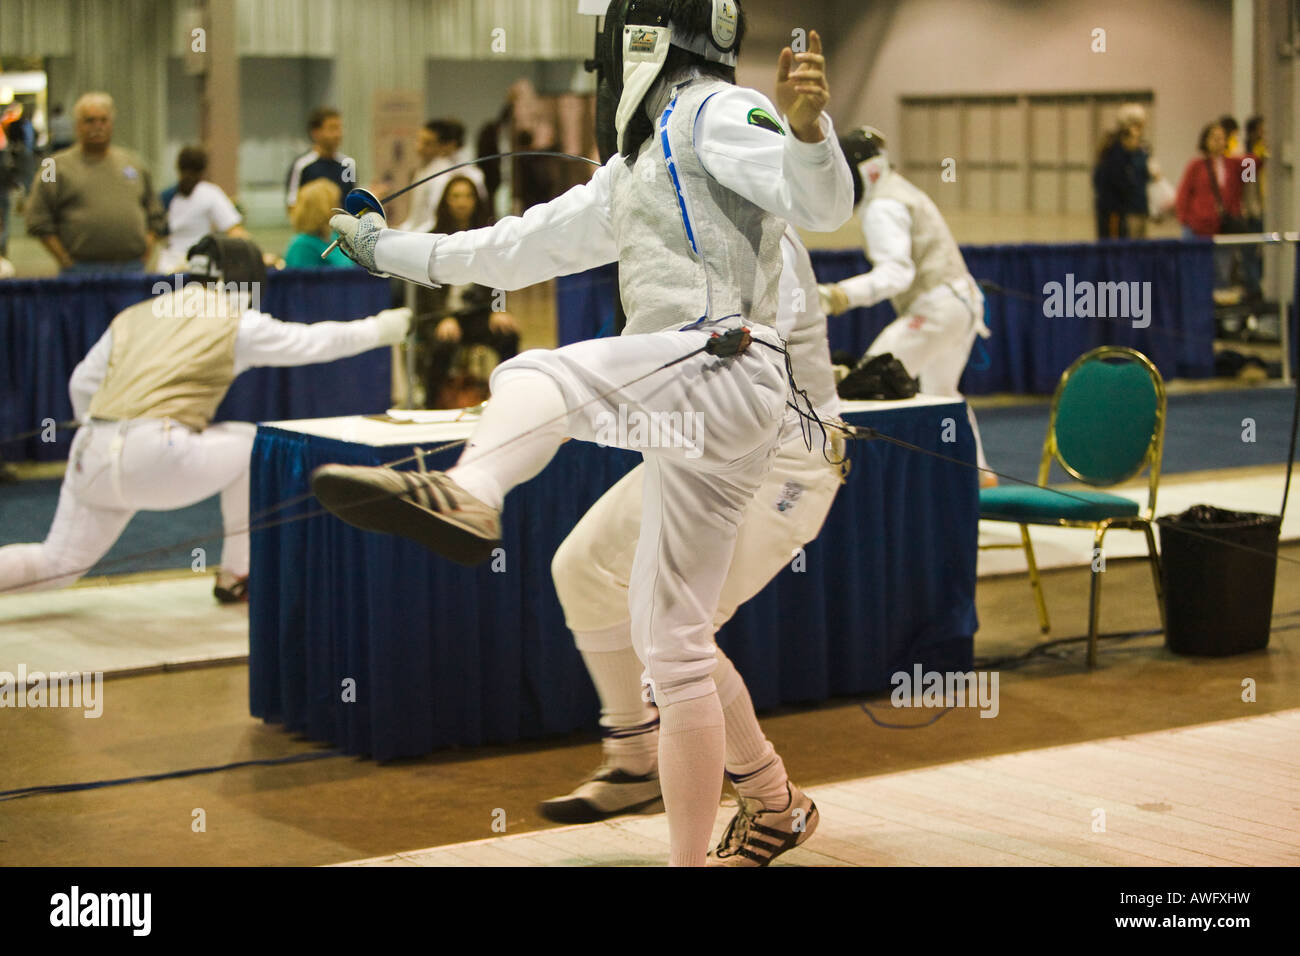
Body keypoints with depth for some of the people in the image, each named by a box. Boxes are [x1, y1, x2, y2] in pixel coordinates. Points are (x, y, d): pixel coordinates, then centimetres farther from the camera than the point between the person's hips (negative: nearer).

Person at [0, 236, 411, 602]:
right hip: (154, 459, -5)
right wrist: (377, 329, 33)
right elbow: (314, 342, 18)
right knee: (253, 445, 20)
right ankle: (237, 576, 24)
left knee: (57, 567, 20)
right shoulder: (234, 323, 7)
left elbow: (82, 384, 21)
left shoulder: (135, 315, 21)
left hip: (90, 456, 5)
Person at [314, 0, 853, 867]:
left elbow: (824, 202, -16)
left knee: (540, 379, -30)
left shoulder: (716, 112, 1)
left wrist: (807, 121, -38)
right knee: (671, 644, 11)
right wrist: (393, 249, 37)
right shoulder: (641, 161, 28)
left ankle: (466, 497, -61)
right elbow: (529, 245, 34)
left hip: (723, 367, -9)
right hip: (687, 411, 9)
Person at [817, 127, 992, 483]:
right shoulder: (899, 191, 15)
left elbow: (896, 271, -30)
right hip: (963, 299, 11)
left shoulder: (883, 208, -16)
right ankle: (976, 471, 35)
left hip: (936, 305, -11)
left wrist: (841, 294, -41)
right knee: (940, 391, 27)